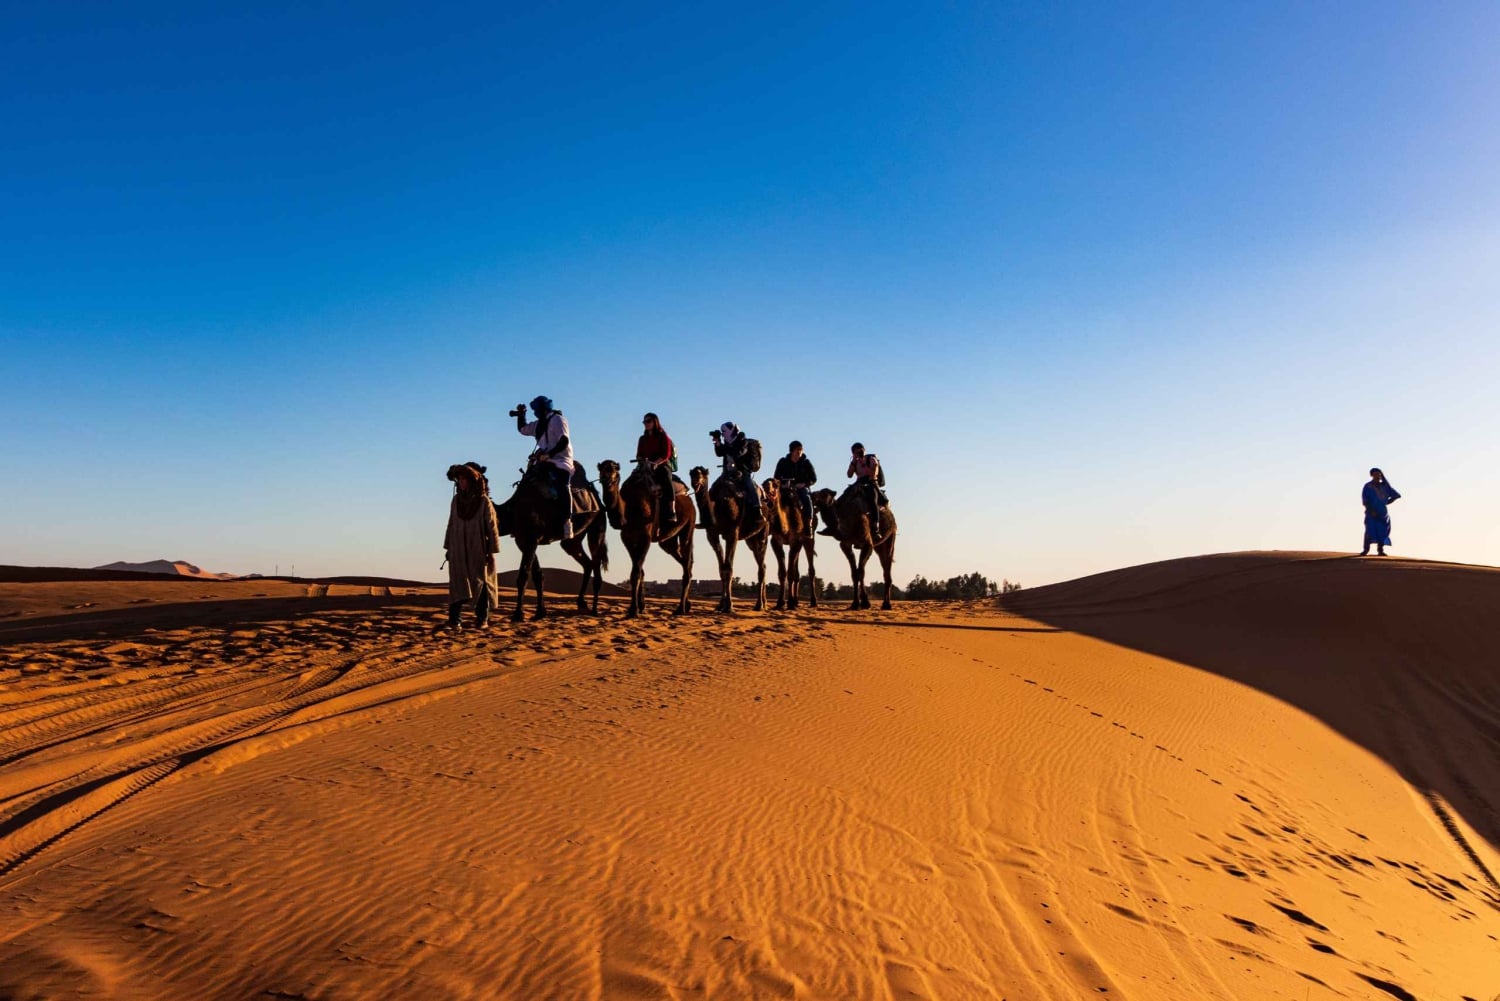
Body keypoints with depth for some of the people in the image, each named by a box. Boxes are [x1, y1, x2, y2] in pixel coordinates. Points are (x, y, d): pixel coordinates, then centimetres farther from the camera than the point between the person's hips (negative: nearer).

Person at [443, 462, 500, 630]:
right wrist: (448, 547, 10)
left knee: (480, 582, 8)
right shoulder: (456, 500, 6)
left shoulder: (484, 501, -5)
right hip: (458, 550, 3)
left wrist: (491, 551, -9)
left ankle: (482, 618, 18)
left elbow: (492, 526, -6)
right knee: (458, 584, -5)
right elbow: (451, 524, 11)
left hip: (478, 550, -2)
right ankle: (455, 620, -12)